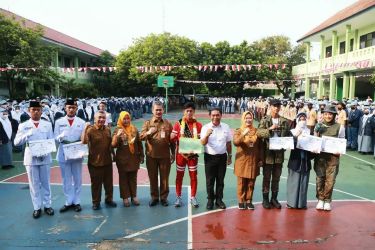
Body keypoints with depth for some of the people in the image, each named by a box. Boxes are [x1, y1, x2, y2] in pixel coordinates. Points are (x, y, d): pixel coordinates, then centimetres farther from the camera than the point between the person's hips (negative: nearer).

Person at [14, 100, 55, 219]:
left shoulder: (47, 124, 4)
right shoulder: (23, 126, 1)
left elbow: (51, 141, 1)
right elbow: (16, 142, -6)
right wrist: (27, 134, -21)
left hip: (45, 157, 0)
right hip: (31, 158, 0)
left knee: (45, 183, 10)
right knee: (34, 184, 7)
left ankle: (47, 205, 22)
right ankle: (37, 207, 19)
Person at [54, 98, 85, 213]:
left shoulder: (81, 122, 3)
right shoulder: (59, 122, 5)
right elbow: (56, 137, 1)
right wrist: (61, 138, -21)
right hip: (64, 154, 1)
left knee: (77, 179, 7)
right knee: (66, 180, 8)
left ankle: (76, 202, 18)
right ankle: (68, 202, 20)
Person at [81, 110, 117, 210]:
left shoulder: (107, 130, 5)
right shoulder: (90, 130, -13)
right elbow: (84, 141, -30)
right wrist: (85, 128, -32)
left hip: (107, 161, 5)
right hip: (95, 162, -5)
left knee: (109, 183, 15)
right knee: (96, 184, 8)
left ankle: (109, 199, 32)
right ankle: (96, 202, 24)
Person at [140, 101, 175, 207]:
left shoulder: (167, 123, 3)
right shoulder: (147, 123, 2)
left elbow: (172, 140, 7)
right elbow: (141, 137, -6)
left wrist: (173, 153, 7)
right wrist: (148, 133, -27)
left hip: (165, 156, 0)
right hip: (151, 156, 0)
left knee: (164, 177, 8)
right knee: (152, 177, 11)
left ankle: (164, 197, 23)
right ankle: (154, 197, 26)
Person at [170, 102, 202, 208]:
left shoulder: (198, 125, -1)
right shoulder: (178, 124, -2)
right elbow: (172, 139, -1)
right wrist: (174, 137, -23)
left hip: (193, 154, 1)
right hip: (181, 153, 0)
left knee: (194, 176, 7)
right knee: (179, 175, 9)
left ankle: (193, 197, 22)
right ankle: (178, 197, 23)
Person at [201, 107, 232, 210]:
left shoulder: (226, 127, 0)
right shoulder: (205, 127, -7)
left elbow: (228, 143, 8)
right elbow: (203, 143, -16)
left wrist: (229, 156, 11)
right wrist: (207, 135, -36)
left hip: (222, 157, 2)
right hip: (209, 157, -2)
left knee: (220, 180, 11)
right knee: (209, 180, 6)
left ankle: (219, 199, 24)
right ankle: (210, 200, 20)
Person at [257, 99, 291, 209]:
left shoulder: (285, 121, 8)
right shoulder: (264, 120, 0)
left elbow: (288, 135, 9)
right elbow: (259, 132, -13)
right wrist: (270, 129, -26)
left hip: (279, 153, 3)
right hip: (268, 152, -3)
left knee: (276, 178, 12)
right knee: (266, 177, 5)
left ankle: (274, 198, 24)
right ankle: (265, 199, 16)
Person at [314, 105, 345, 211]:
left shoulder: (339, 127, 1)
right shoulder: (318, 126, 5)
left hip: (333, 156, -1)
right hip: (320, 155, 1)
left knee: (330, 179, 0)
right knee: (320, 178, 4)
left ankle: (327, 200, 16)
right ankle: (320, 199, 18)